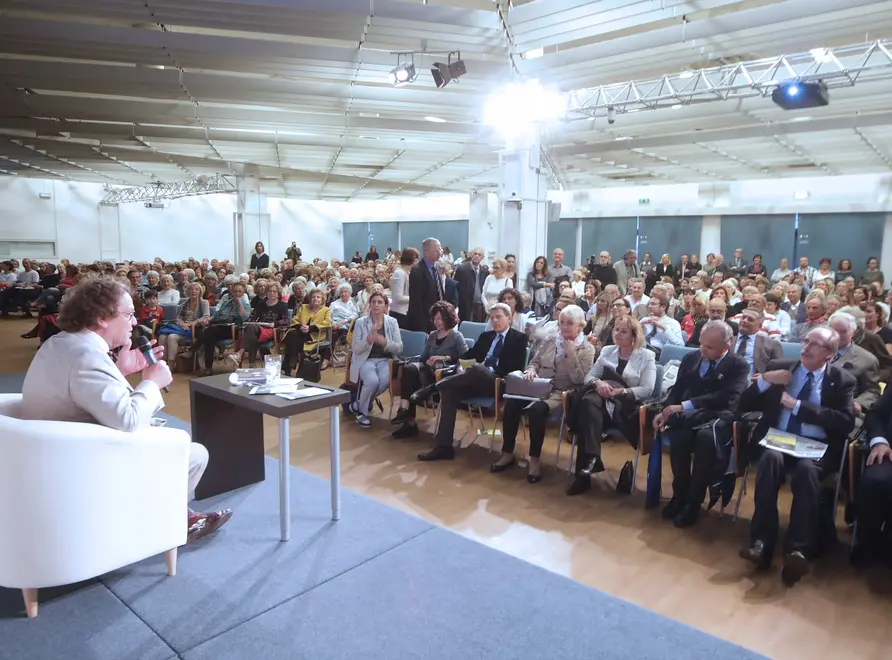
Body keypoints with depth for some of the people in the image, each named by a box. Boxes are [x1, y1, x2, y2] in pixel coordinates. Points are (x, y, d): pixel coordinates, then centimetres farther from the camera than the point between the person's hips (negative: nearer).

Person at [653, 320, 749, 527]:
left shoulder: (738, 365, 1)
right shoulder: (690, 357, 15)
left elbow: (726, 397, -15)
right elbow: (677, 389, 14)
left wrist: (684, 406, -23)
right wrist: (665, 411, -9)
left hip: (717, 417, -3)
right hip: (688, 415, 3)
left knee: (706, 437, -38)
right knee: (678, 435, -33)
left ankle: (694, 502, -22)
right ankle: (679, 494, -13)